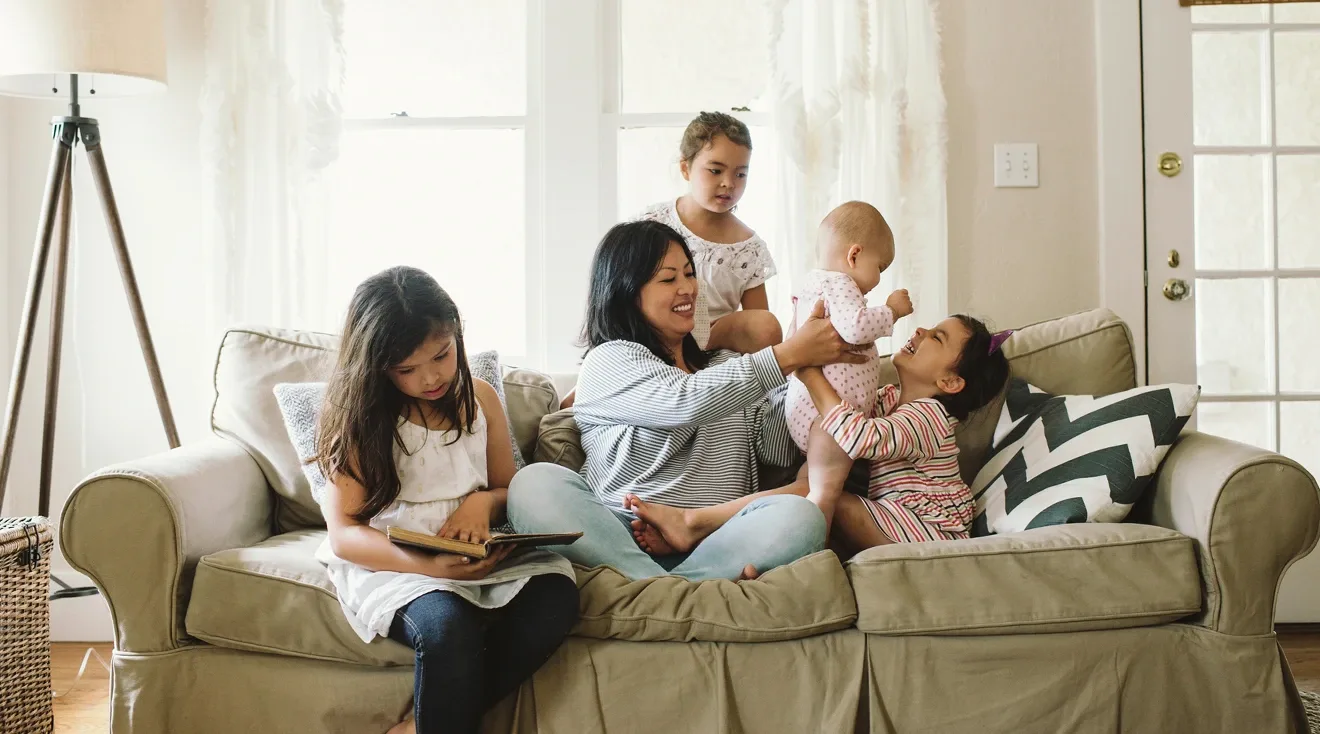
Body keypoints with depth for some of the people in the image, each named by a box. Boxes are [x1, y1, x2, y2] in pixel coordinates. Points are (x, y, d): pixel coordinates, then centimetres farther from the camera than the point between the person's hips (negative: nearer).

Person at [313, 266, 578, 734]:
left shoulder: (480, 399, 9)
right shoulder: (358, 419, -2)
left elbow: (511, 491, 20)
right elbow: (343, 533, -8)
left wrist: (483, 502, -7)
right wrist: (427, 564, -26)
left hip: (477, 555, 5)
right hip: (389, 562, -4)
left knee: (555, 594, -27)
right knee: (448, 625, -38)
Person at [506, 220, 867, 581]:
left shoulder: (724, 368, 28)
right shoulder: (608, 361, 10)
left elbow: (780, 448, 13)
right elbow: (684, 402, -11)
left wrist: (808, 361, 4)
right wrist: (789, 355, -9)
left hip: (713, 544, 3)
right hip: (621, 542, -3)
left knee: (800, 516, -28)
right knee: (533, 483, -32)